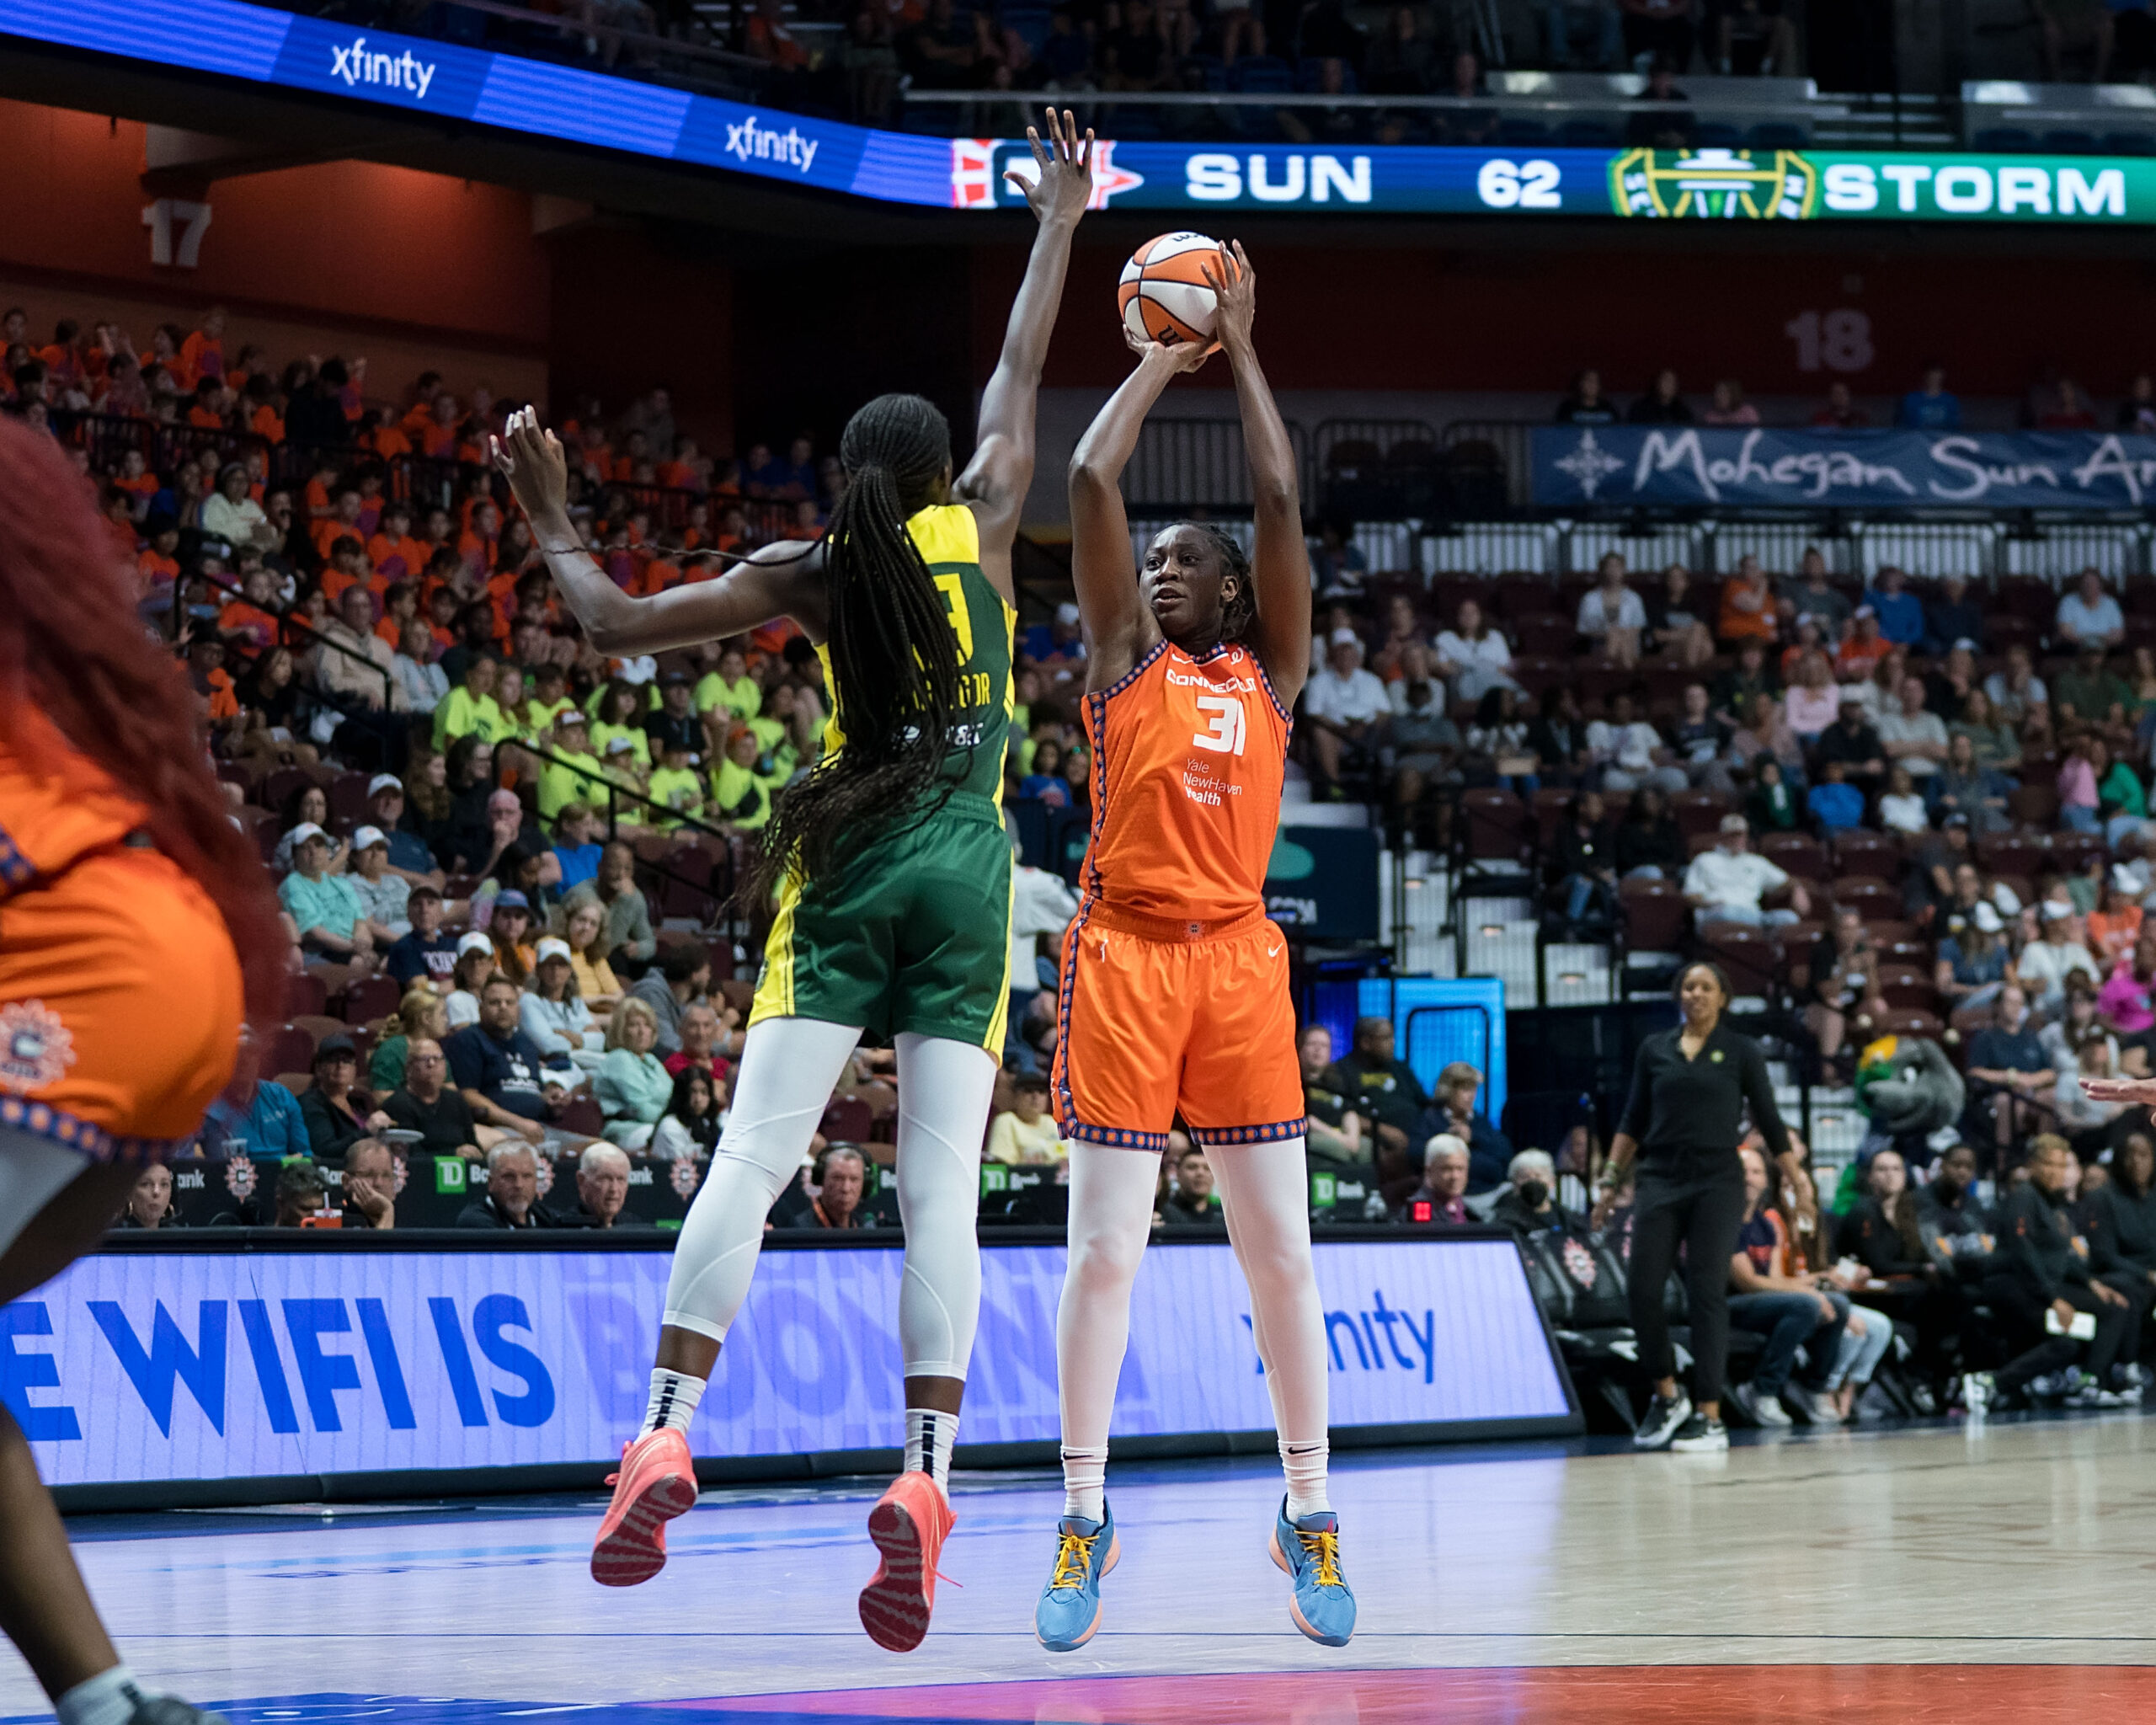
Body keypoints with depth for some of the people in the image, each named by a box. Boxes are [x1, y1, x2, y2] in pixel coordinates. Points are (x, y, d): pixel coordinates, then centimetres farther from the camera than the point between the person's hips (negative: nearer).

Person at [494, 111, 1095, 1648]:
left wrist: (555, 523, 24)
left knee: (750, 1158, -8)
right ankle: (928, 1476, -18)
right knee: (943, 1186, -5)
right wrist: (1057, 229, 34)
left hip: (846, 871, -1)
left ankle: (670, 1434, -23)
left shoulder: (808, 576, 6)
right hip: (968, 872, 1)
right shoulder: (981, 529, 8)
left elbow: (618, 623, 8)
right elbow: (1021, 384, 22)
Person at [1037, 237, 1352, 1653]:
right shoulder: (1124, 661, 11)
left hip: (1239, 962, 1)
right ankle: (1084, 1520, 2)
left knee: (1280, 1251, 1)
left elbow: (1281, 503, 4)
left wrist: (1242, 350, 9)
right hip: (1126, 955, -1)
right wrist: (1165, 359, 11)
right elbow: (1090, 483, 2)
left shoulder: (1270, 672, 13)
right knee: (1106, 1248, -3)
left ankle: (1310, 1516, 9)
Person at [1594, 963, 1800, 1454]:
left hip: (1717, 1182, -3)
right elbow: (1632, 1122, 15)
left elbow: (1770, 1122, 5)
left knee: (1707, 1293, -8)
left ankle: (1709, 1417, -6)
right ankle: (1667, 1396, 13)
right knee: (1643, 1290, -7)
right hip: (1660, 1179, 3)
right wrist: (1611, 1180, 8)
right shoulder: (1654, 1050, 11)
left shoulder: (1741, 1051, 4)